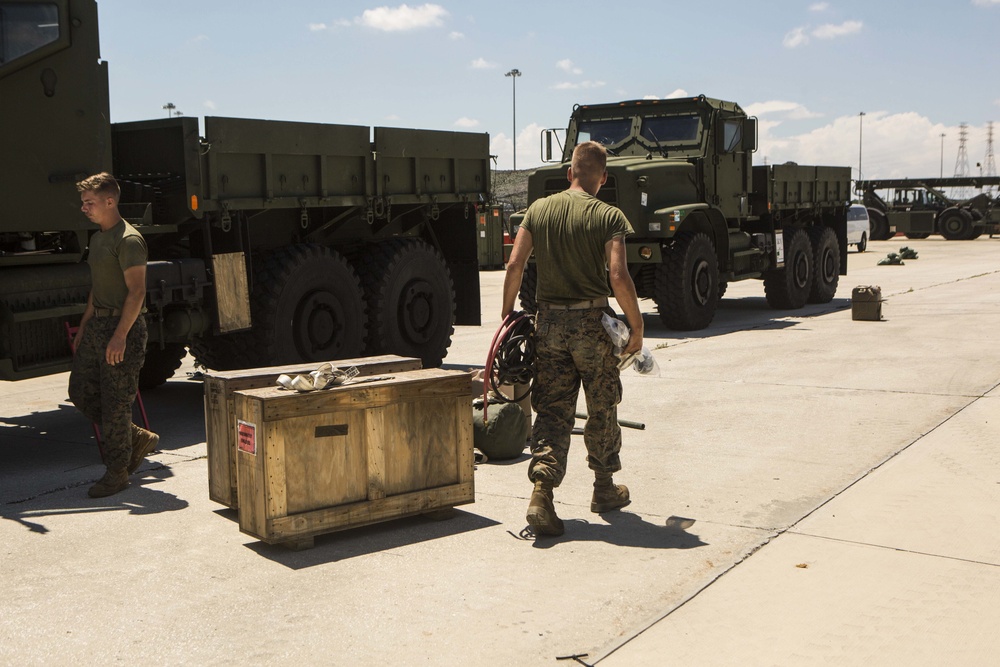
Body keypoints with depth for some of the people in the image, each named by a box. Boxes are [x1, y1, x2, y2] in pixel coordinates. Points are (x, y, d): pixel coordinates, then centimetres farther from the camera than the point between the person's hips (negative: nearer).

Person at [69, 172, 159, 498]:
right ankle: (138, 438, 23)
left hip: (122, 327, -10)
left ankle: (117, 472, 9)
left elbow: (137, 291, -19)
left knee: (115, 403, -3)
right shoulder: (97, 239, 16)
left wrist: (120, 335, -23)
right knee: (81, 392, 10)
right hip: (97, 325, 10)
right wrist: (83, 327, 21)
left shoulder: (128, 240, -14)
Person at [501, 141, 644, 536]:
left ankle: (541, 494, -9)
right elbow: (618, 276, -17)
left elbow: (515, 265, -1)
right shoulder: (609, 216, -7)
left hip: (549, 322, 3)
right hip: (592, 322, -3)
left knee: (552, 412, 6)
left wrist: (507, 315, 7)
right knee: (602, 409, 15)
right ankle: (604, 489, 29)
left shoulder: (538, 210, 4)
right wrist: (636, 327, -8)